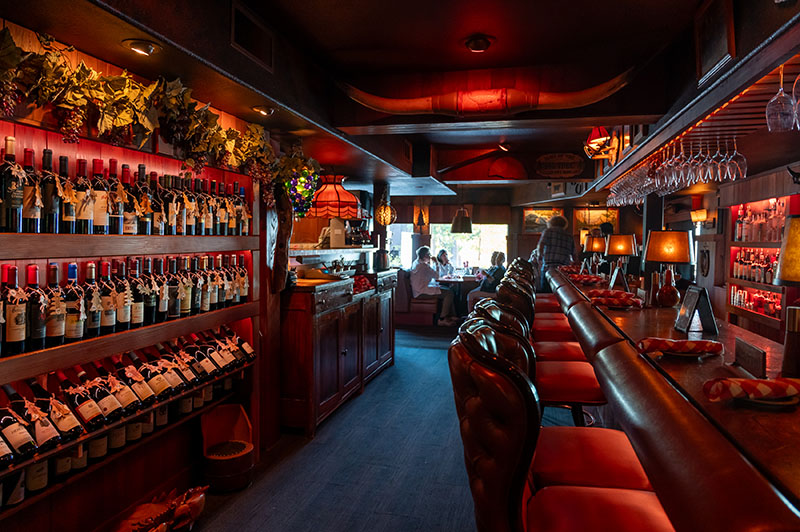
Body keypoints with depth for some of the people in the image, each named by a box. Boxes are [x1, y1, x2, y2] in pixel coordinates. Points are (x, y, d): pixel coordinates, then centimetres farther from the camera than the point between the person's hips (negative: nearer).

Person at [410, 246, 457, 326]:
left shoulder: (415, 263, 14)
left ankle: (450, 315, 14)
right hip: (421, 293, -11)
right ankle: (442, 319, -10)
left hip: (419, 290, 11)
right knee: (449, 293, -16)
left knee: (447, 289, 15)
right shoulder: (423, 265, -18)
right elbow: (436, 276, -12)